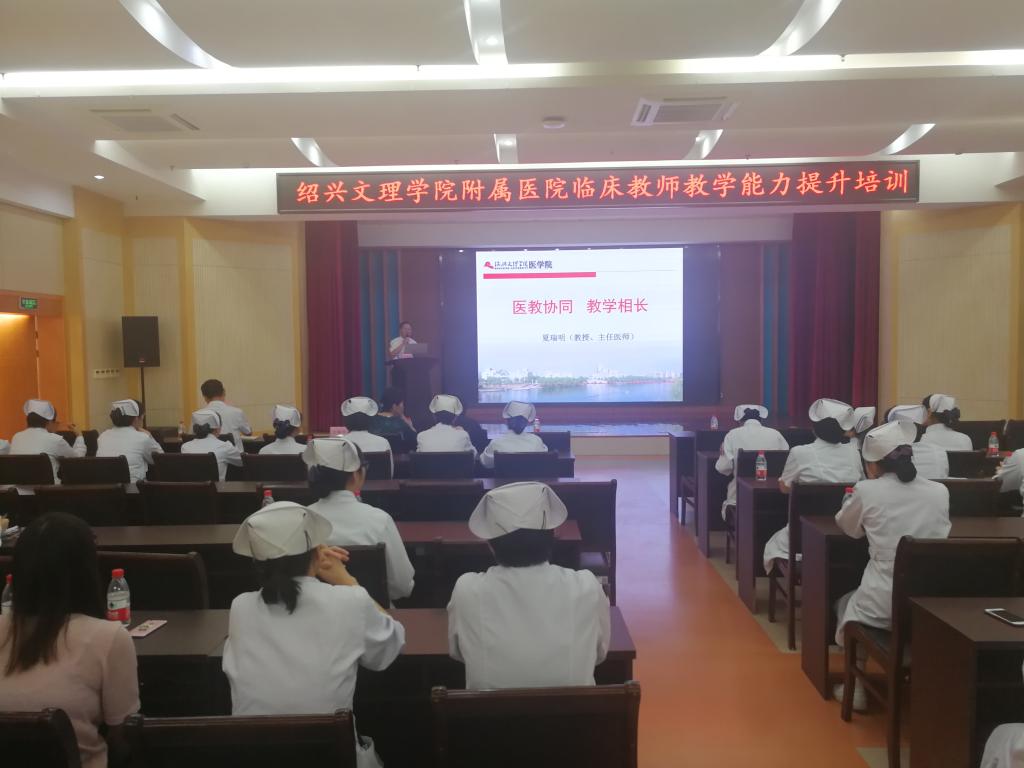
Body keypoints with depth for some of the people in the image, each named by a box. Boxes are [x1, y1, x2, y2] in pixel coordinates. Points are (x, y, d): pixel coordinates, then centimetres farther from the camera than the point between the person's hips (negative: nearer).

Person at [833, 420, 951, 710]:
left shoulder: (867, 490, -7)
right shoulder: (940, 491, 2)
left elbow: (848, 527, 12)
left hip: (882, 605, -4)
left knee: (846, 605, 31)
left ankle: (857, 690, 32)